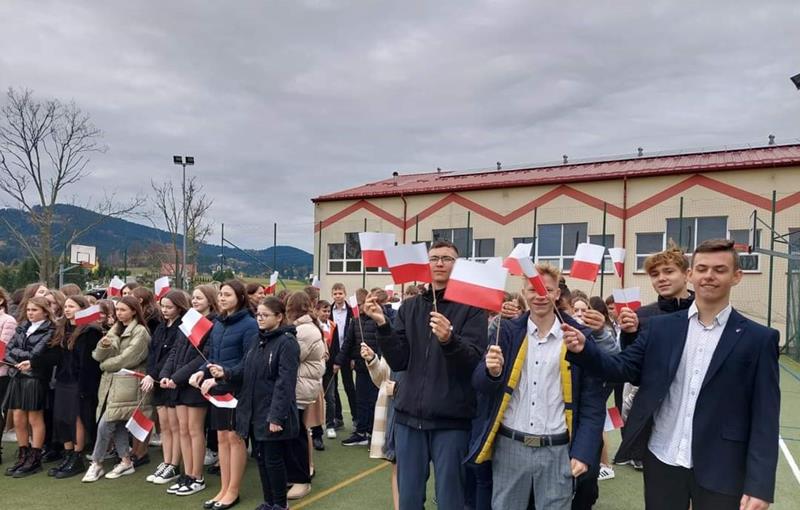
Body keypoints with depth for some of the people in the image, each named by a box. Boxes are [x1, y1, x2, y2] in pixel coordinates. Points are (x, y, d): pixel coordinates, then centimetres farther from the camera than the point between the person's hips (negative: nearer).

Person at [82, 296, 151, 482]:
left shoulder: (140, 332, -9)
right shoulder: (115, 330, 15)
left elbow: (127, 359, -15)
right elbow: (99, 355, 8)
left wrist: (105, 364, -1)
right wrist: (104, 345, -14)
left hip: (126, 385, -7)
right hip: (110, 382, 7)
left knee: (105, 425, -7)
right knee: (117, 424, 10)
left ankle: (96, 464, 7)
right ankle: (126, 462, 20)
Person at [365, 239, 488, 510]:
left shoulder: (472, 307, -2)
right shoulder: (409, 307, 10)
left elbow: (473, 361, -14)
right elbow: (398, 361, 2)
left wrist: (449, 340, -33)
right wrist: (382, 325, -12)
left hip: (451, 418, -3)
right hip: (410, 415, 4)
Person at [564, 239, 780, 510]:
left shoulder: (758, 339, -3)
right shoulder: (660, 327, 3)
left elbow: (764, 418, -5)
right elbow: (624, 367, 0)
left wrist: (759, 485, -10)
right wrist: (583, 349, -19)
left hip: (720, 470, -2)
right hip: (661, 462, 2)